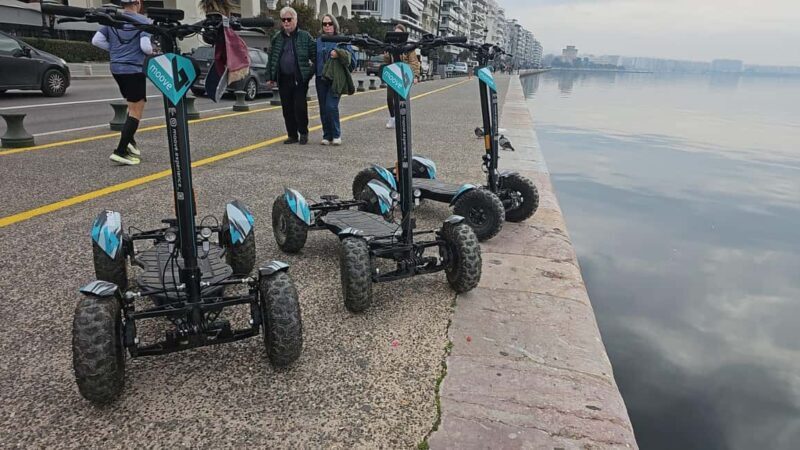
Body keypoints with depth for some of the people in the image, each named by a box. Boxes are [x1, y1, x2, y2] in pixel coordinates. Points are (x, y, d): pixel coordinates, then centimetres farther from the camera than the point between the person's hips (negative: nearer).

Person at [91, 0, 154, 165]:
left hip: (116, 68, 7)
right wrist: (151, 51, 5)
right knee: (136, 112, -3)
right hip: (134, 69, -7)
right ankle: (120, 151, -10)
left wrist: (114, 48, 15)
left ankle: (129, 140, 16)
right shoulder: (143, 21, -9)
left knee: (134, 106, 23)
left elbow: (96, 40, 4)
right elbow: (146, 47, -17)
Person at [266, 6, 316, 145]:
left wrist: (313, 71, -6)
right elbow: (271, 59, 13)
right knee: (287, 109, 6)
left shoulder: (305, 36, 1)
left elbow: (314, 55, 0)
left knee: (300, 106, -6)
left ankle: (303, 133, 11)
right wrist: (271, 77, 8)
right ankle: (292, 135, 16)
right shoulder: (276, 38, 11)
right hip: (283, 79, 4)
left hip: (300, 78, -4)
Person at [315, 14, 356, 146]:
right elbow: (314, 58, 23)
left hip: (336, 79, -4)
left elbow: (350, 57, -2)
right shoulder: (318, 41, 16)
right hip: (321, 79, 4)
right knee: (323, 109, 3)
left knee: (331, 106, -16)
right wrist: (314, 69, 4)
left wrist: (339, 53, -18)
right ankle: (327, 136, 12)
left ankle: (336, 135, -2)